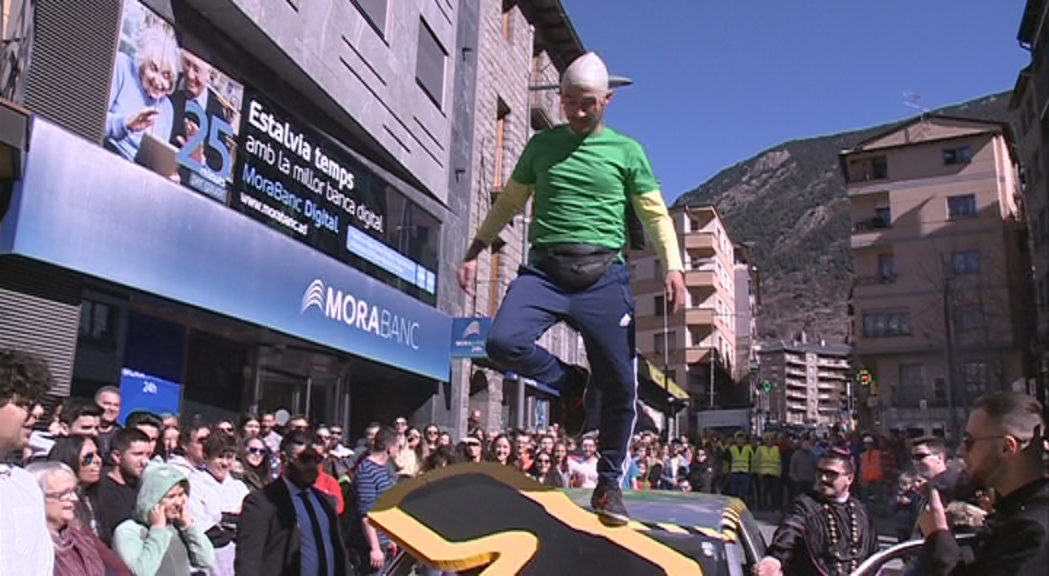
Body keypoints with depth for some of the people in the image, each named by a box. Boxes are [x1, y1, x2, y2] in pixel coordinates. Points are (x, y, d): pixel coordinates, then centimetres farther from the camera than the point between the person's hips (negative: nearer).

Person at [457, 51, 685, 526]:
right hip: (545, 267, 1)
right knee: (503, 342, -26)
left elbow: (655, 214, 9)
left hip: (603, 273, -1)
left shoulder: (626, 150, 10)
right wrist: (476, 249, 17)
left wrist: (673, 267, -4)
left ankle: (609, 484, 20)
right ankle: (568, 384, 6)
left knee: (620, 385, -2)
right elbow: (508, 202, 21)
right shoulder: (542, 145, 14)